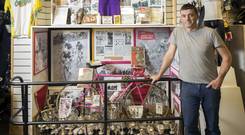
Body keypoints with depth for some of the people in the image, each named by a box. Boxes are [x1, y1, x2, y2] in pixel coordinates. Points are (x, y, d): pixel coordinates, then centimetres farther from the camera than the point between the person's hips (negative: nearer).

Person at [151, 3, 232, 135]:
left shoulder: (210, 32, -7)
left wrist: (219, 78, -10)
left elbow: (227, 57, -3)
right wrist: (159, 75, 11)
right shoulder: (177, 32, 1)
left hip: (210, 85, -1)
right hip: (188, 86, 1)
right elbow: (169, 55, 9)